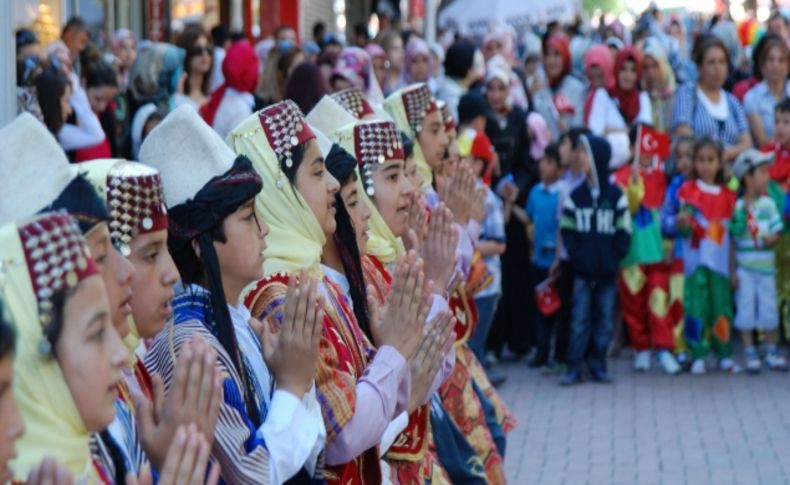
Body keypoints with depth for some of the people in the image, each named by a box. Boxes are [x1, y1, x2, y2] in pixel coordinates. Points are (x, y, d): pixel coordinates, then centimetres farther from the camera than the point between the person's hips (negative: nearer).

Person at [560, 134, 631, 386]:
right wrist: (576, 254, -7)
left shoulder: (615, 194, 0)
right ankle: (574, 367, 4)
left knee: (605, 320, 6)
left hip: (608, 270, 0)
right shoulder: (576, 195, 3)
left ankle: (598, 364, 15)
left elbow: (624, 231, 1)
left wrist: (615, 256, -8)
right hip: (582, 270, 0)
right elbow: (567, 230, 4)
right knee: (580, 320, 0)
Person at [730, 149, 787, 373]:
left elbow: (777, 233, 0)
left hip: (766, 266, 2)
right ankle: (750, 354, 12)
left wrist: (765, 240, -21)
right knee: (746, 310, 2)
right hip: (744, 268, -2)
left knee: (769, 310, 7)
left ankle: (772, 352, 21)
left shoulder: (768, 204, 1)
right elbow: (731, 241, -5)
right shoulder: (737, 207, -7)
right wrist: (732, 271, -7)